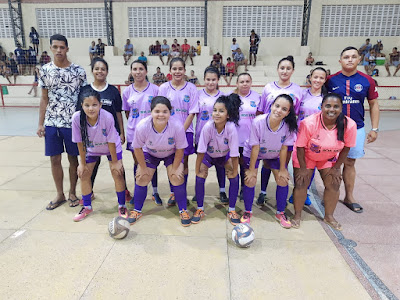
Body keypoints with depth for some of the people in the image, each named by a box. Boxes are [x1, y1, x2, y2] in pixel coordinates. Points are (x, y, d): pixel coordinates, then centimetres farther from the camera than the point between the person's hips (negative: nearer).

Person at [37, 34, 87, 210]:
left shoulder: (78, 71, -3)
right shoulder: (45, 70, 4)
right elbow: (44, 99, 8)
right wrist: (40, 124, 5)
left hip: (72, 122, -2)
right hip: (51, 123, 3)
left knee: (73, 158, 7)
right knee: (54, 159, 8)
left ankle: (72, 192, 25)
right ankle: (60, 194, 25)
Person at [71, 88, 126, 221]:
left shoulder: (107, 117, -35)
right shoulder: (77, 118, -28)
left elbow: (111, 142, -24)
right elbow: (80, 142, -16)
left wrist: (115, 162, -14)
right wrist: (83, 163, -9)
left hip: (112, 148, -3)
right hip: (91, 149, 3)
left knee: (117, 174, -9)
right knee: (84, 175, 3)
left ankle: (122, 206, 11)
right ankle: (87, 207, 24)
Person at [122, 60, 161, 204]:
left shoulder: (155, 89, -3)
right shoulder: (127, 91, 5)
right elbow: (127, 113, 12)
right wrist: (134, 125, 2)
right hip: (133, 132, 2)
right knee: (137, 162, 10)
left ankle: (155, 192, 19)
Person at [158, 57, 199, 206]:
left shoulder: (191, 88, 0)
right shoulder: (164, 88, 3)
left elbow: (192, 113, -3)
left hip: (185, 131, -1)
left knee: (184, 164, 6)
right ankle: (173, 193, 21)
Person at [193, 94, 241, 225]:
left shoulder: (231, 128, -33)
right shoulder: (208, 127, -33)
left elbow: (234, 154, -25)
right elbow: (201, 152, -24)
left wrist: (234, 172, -20)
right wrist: (197, 170, -19)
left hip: (225, 155, 0)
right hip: (208, 155, 0)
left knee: (234, 178, -15)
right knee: (200, 178, -14)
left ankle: (231, 211, 5)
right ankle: (200, 209, 8)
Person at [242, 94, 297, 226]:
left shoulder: (289, 126, -27)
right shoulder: (258, 122, -34)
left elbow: (284, 148, -15)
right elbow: (255, 148, -25)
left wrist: (282, 170, -8)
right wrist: (251, 169, -17)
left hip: (274, 155, 2)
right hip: (253, 153, -2)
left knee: (283, 180, -3)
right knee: (250, 180, -8)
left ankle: (280, 213, 21)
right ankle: (247, 212, 17)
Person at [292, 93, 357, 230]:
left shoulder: (349, 125, -24)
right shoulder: (309, 123, -33)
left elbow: (346, 148, -8)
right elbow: (300, 147, -21)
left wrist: (336, 167, -4)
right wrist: (303, 168, -14)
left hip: (329, 158, 3)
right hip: (305, 156, -3)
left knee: (334, 185, 0)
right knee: (301, 184, -7)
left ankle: (329, 216, 23)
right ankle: (297, 215, 15)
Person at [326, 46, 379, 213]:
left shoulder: (367, 80, 1)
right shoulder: (331, 80, -2)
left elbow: (373, 105, 8)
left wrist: (374, 129, 3)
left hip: (357, 129, 2)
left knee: (350, 163, 12)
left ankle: (349, 197, 25)